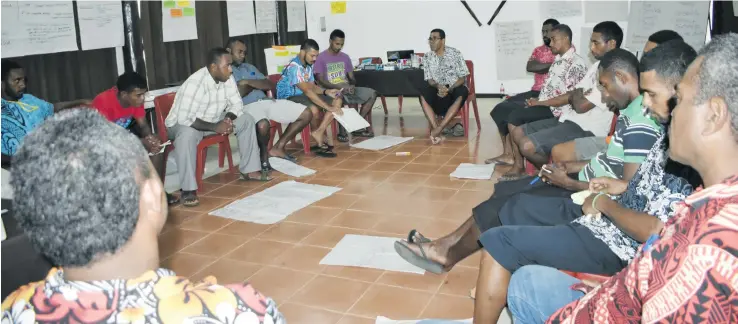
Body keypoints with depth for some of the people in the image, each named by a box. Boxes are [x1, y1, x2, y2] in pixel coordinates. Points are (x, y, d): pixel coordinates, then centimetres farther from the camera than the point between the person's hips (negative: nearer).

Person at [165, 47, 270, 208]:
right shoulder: (195, 83, -31)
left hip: (213, 120, 8)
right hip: (183, 124, -7)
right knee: (187, 135, -41)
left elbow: (236, 104, -2)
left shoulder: (227, 79, -9)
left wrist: (227, 119, -23)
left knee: (246, 119, -3)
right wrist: (215, 127, -34)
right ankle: (188, 189, -35)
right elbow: (185, 119, -35)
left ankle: (250, 170, 2)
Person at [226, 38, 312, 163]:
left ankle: (278, 147, 6)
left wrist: (248, 82, -4)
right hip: (247, 106, -7)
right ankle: (264, 153, -8)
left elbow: (271, 85, 13)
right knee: (262, 125, -42)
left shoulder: (249, 67, 25)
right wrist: (257, 84, 5)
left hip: (266, 101, 7)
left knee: (306, 114, -2)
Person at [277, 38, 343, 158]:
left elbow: (312, 87, 12)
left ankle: (318, 133, -19)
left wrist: (326, 92, -11)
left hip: (304, 95, 9)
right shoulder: (294, 67, -23)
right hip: (289, 98, -9)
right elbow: (307, 91, -30)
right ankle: (321, 141, -13)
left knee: (338, 100, -6)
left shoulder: (308, 65, 6)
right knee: (314, 110, -39)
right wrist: (329, 108, -34)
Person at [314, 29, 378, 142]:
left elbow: (351, 77, 14)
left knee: (372, 94, -12)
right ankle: (342, 130, -26)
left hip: (347, 89, 6)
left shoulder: (345, 57, 14)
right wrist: (338, 87, -23)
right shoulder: (321, 58, -4)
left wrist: (352, 85, -11)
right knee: (338, 97, -42)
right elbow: (320, 81, -11)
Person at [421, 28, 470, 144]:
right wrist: (438, 86, -22)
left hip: (455, 88, -2)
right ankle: (435, 129, -39)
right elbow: (430, 80, 1)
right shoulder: (427, 57, 1)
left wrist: (449, 89, -25)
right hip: (438, 90, 2)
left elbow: (462, 78, -8)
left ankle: (439, 129, -41)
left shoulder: (455, 53, -7)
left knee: (462, 92, -37)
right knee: (423, 95, -29)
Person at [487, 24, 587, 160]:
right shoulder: (558, 60, 17)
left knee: (515, 116, -28)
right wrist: (536, 100, 3)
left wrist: (539, 102, -16)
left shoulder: (577, 63, -12)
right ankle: (508, 154, 1)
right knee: (501, 109, 1)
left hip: (554, 109, -10)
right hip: (542, 103, 10)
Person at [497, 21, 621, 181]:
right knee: (517, 132, 9)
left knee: (527, 145, -22)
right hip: (569, 119, 10)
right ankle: (519, 168, 24)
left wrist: (575, 95, 1)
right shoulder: (598, 66, 12)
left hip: (585, 130, -10)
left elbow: (581, 106, -22)